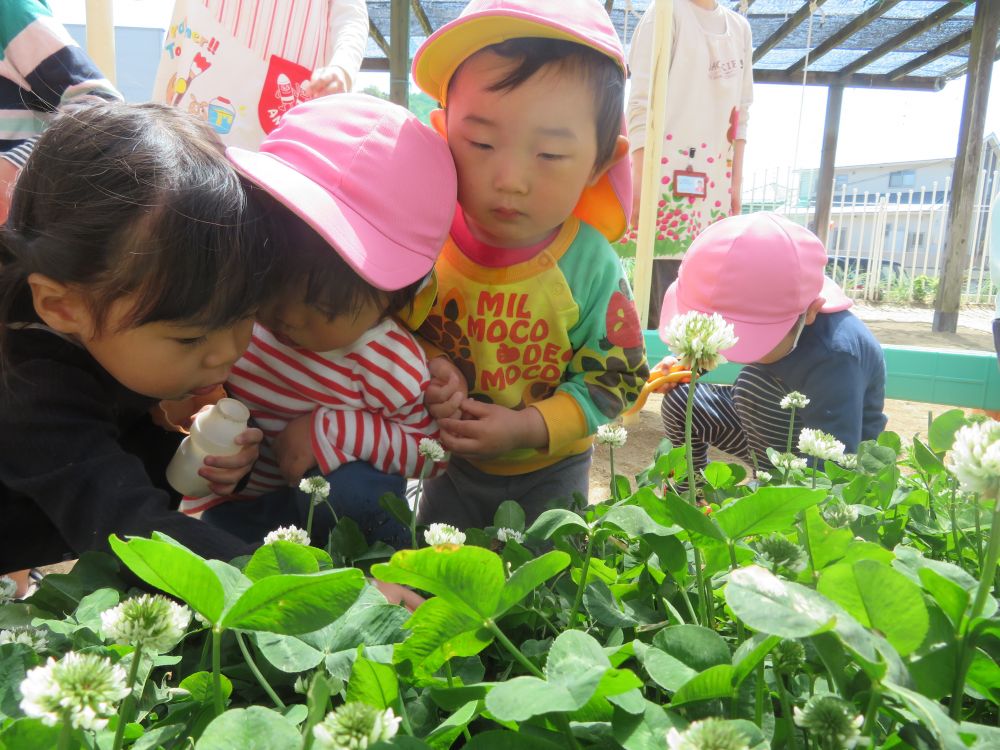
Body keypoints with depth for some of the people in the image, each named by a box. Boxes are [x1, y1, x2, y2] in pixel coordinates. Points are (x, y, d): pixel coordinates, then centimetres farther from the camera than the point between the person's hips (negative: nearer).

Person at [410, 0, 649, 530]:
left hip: (550, 471, -1)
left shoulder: (591, 265, -24)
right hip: (451, 463, 2)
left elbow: (615, 377, -15)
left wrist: (527, 427, -24)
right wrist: (426, 367, -27)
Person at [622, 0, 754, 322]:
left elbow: (740, 113, 18)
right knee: (668, 288, -11)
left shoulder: (740, 27, 18)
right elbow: (642, 103, -8)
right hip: (668, 171, -6)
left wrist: (736, 182, 12)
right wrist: (641, 181, -17)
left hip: (715, 179, 6)